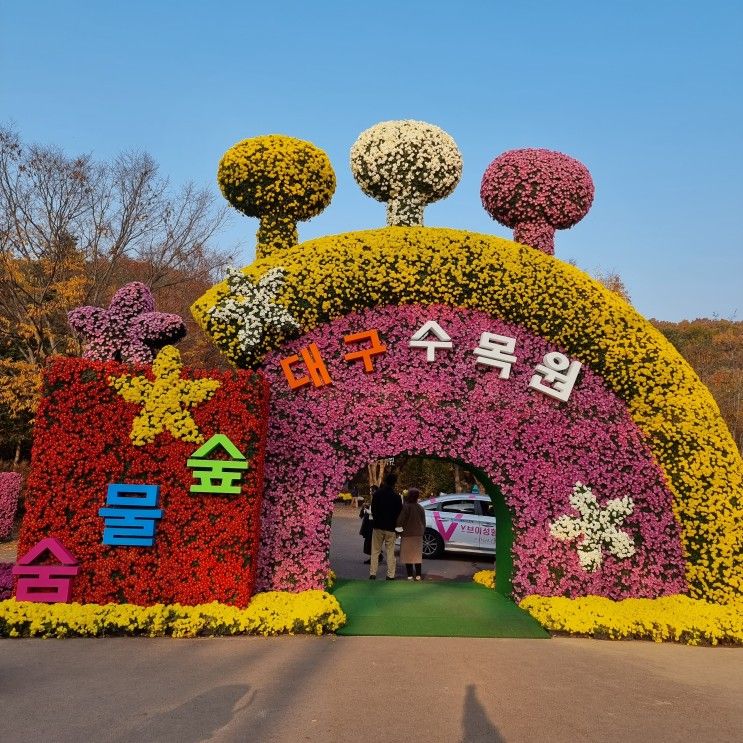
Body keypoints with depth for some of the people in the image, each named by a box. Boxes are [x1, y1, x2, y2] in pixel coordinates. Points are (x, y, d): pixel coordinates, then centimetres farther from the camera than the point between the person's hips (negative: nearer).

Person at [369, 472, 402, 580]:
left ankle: (372, 573, 6)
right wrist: (397, 526, 13)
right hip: (390, 528, -1)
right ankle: (390, 575, 5)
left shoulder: (377, 494, -4)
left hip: (378, 526, 1)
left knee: (375, 551, 9)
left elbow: (373, 510, 3)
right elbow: (399, 513, -1)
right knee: (390, 552, 6)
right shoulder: (396, 497, -8)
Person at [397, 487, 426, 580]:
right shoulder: (420, 508, 2)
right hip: (418, 535, 5)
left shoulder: (405, 506, -17)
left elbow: (400, 521, -18)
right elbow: (424, 523, 9)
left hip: (407, 535, -5)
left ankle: (410, 576, 3)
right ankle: (418, 575, 13)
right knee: (417, 555, 12)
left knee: (408, 556, 3)